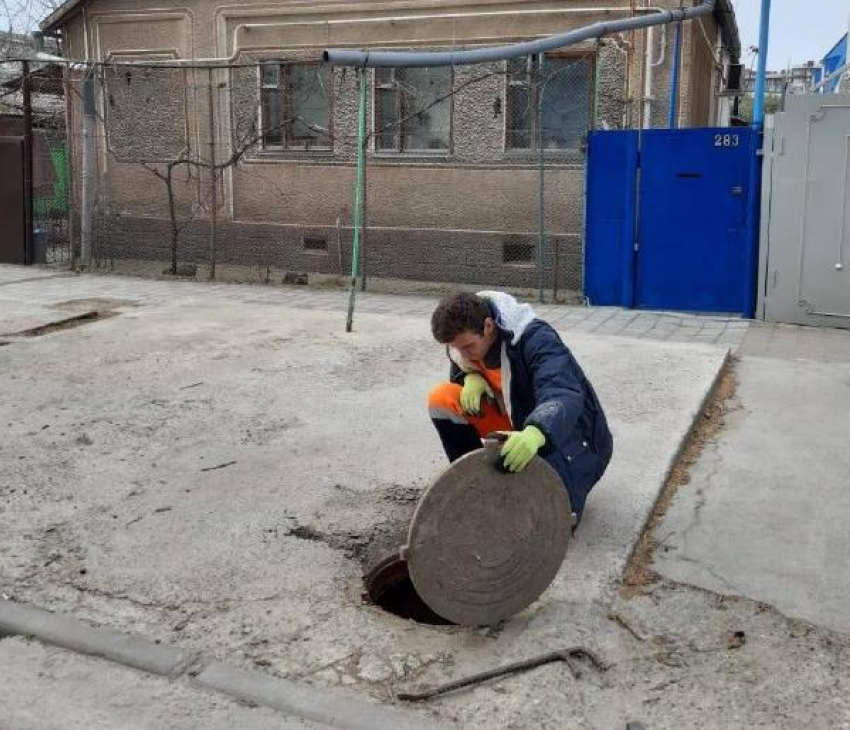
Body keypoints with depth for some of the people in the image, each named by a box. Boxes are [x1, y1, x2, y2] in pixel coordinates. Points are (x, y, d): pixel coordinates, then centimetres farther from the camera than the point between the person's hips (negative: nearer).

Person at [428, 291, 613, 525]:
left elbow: (564, 397, -45)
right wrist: (471, 377, -14)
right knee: (442, 398, -12)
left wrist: (535, 433, -67)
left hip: (569, 434, -6)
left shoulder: (535, 339, -30)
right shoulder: (464, 341, -9)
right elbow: (460, 372, 13)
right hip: (517, 424, 7)